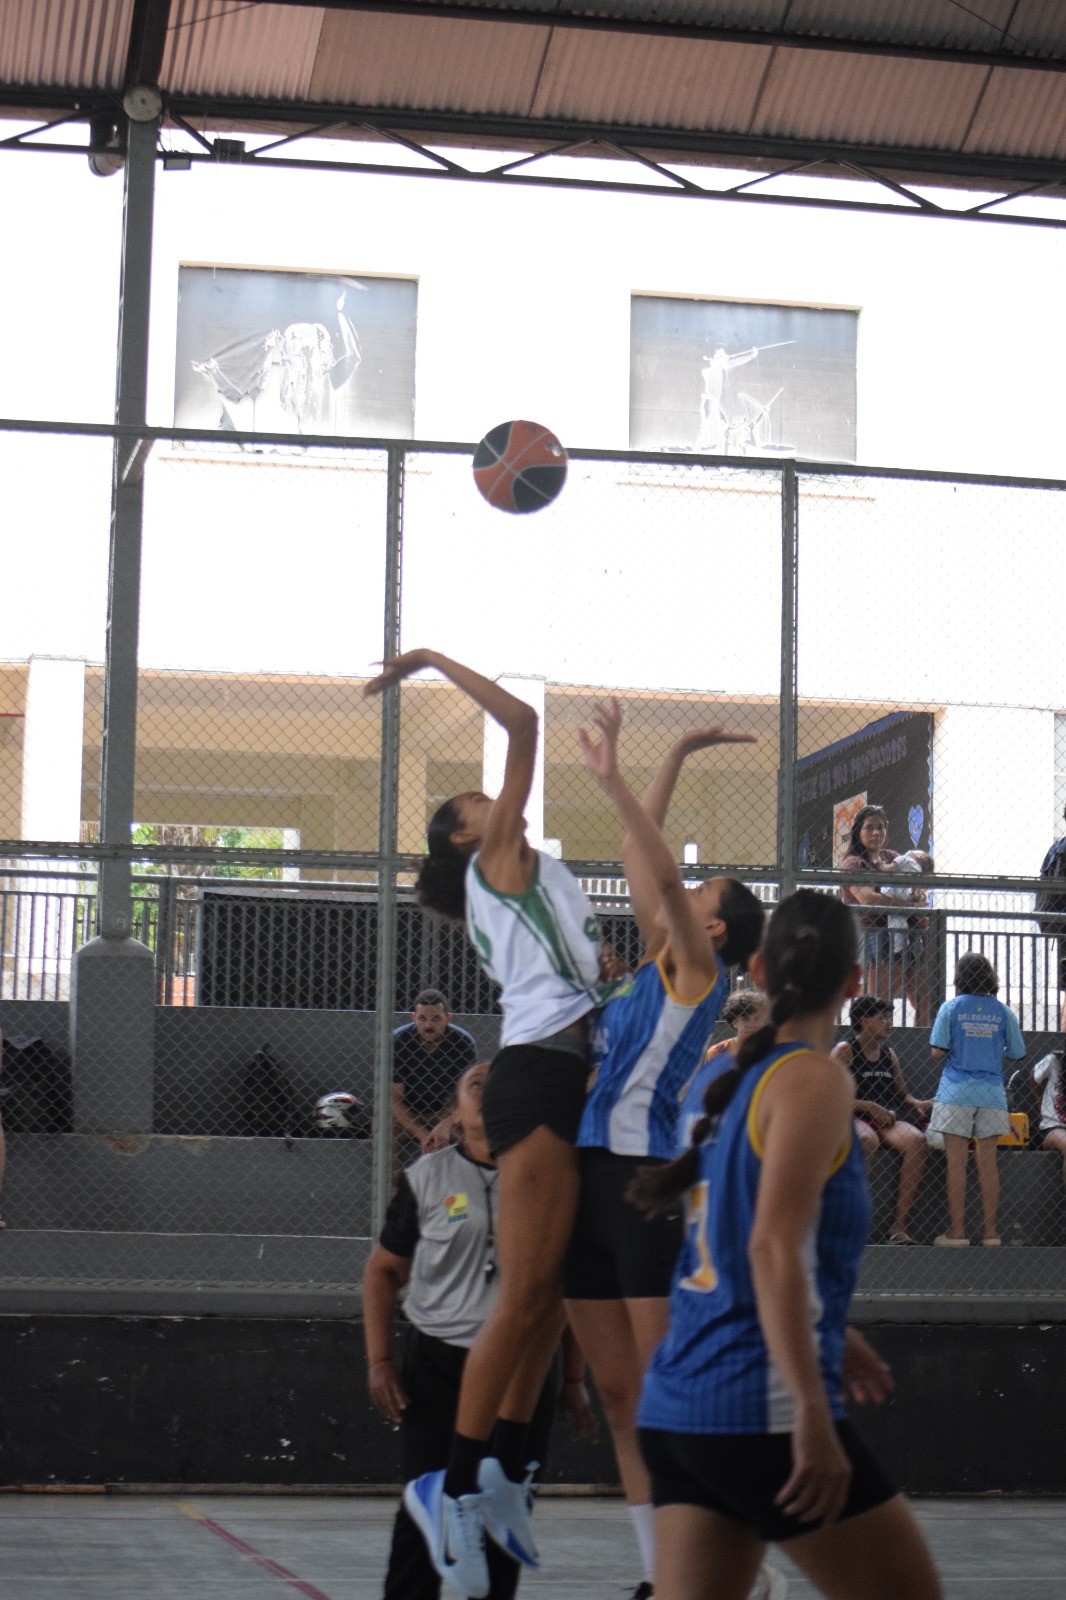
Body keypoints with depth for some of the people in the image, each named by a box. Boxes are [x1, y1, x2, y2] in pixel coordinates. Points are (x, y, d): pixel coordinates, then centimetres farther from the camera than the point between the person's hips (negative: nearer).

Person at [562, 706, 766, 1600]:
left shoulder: (699, 971, -3)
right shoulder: (658, 967, 17)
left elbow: (663, 875, -19)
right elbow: (642, 870, 25)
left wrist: (614, 783, -22)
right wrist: (672, 760, 26)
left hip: (646, 1183, -8)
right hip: (593, 1174, 8)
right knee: (621, 1397, 8)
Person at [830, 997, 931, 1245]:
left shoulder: (889, 1054, 19)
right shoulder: (845, 1051, 1)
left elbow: (901, 1095, 22)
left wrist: (919, 1104, 0)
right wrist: (871, 1107, -13)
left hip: (885, 1119, 5)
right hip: (852, 1117, -5)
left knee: (916, 1140, -26)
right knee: (867, 1139, -40)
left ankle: (899, 1225, -27)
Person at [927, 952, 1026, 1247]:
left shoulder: (951, 1008, -1)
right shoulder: (1002, 1011, 4)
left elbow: (937, 1052, -6)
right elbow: (1017, 1054, 7)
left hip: (957, 1090, -2)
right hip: (991, 1092, 2)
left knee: (956, 1162, -1)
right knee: (987, 1161, 5)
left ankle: (957, 1232, -3)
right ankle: (991, 1232, 4)